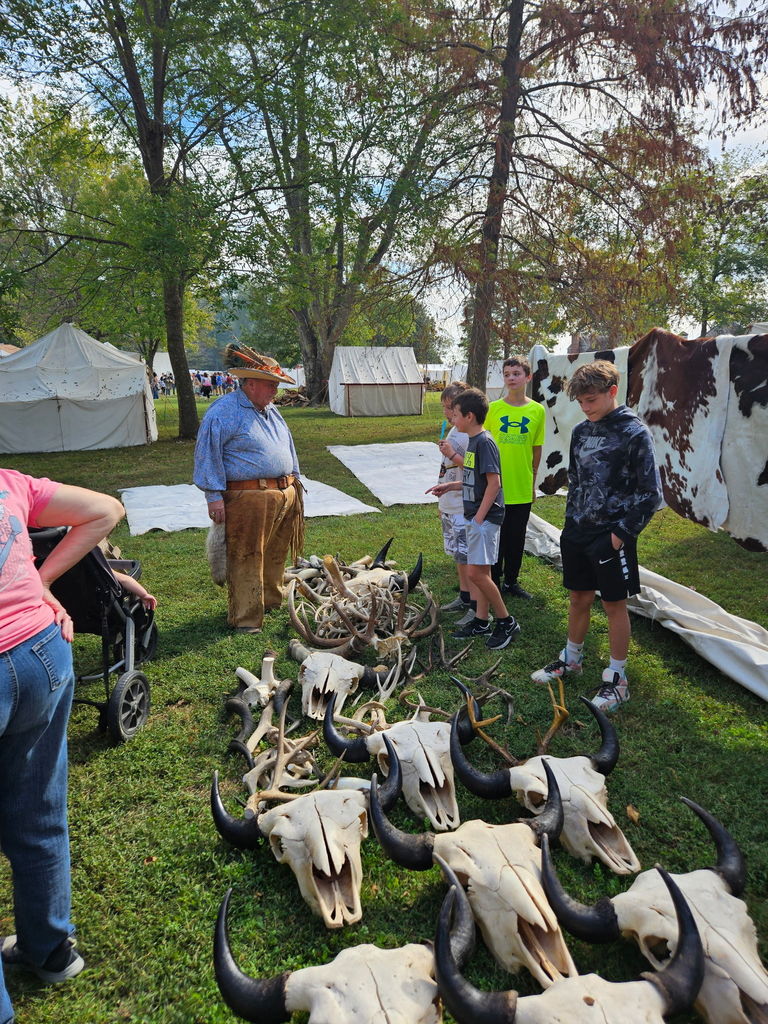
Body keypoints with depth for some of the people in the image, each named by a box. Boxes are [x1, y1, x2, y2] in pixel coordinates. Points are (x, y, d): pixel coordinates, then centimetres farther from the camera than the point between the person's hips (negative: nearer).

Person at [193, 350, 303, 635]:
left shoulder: (271, 411, 18)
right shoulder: (223, 411, -9)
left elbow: (288, 448, 27)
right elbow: (207, 454, -12)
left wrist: (294, 484, 23)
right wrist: (214, 496, -16)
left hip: (284, 494, 8)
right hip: (248, 499, -8)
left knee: (275, 556, 17)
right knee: (246, 560, -6)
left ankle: (271, 601, 33)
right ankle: (246, 619, 1)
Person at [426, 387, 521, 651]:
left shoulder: (484, 442, -16)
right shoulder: (473, 441, 13)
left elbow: (494, 483, -20)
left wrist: (479, 517, -19)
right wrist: (448, 486, 14)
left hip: (485, 517, -10)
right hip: (475, 516, 10)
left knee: (476, 572, -10)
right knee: (479, 571, 14)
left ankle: (507, 622, 4)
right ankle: (481, 622, 24)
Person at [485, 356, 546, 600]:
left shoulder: (537, 410, 0)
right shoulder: (493, 408, -4)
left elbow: (537, 448, 7)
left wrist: (533, 481, 10)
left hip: (522, 488, 2)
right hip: (496, 486, -2)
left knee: (517, 537, 13)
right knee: (496, 536, 7)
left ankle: (511, 581, 29)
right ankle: (494, 582, 22)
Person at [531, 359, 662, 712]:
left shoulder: (635, 433, -12)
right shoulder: (581, 431, 6)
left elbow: (651, 494, -12)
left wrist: (621, 533, -14)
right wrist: (571, 521, 12)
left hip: (612, 536, -6)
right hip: (577, 534, 6)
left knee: (614, 604, 6)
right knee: (578, 598, 17)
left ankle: (617, 678, 20)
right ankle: (571, 659, 35)